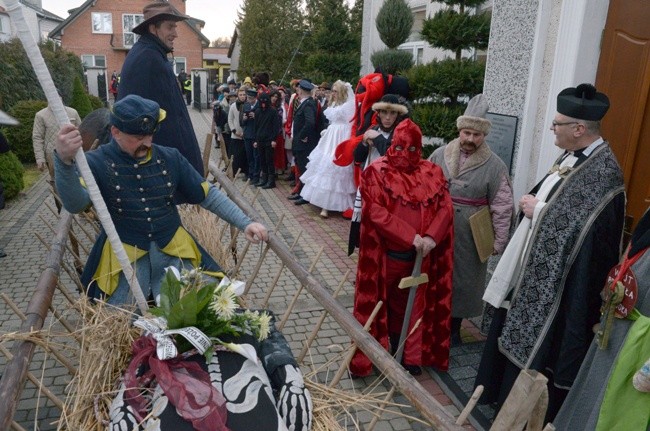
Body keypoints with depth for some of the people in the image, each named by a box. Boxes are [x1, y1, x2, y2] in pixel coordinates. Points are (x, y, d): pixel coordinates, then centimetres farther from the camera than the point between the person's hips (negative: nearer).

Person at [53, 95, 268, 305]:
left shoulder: (169, 157, 2)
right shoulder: (98, 162, -9)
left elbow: (208, 194, 5)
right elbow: (75, 204, -28)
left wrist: (245, 223, -6)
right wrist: (64, 161, -47)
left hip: (174, 251, 3)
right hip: (124, 256, -2)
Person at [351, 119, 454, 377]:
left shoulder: (432, 173, 6)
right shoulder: (377, 171, -6)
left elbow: (445, 208, -1)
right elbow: (375, 211, -16)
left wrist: (431, 237, -18)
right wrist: (410, 236, -21)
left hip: (420, 254, 3)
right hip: (385, 253, -3)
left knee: (412, 304, 15)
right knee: (379, 302, 8)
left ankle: (409, 355, 30)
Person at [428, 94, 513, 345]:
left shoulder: (494, 166, -6)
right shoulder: (439, 155, 1)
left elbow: (502, 208, -5)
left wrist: (499, 242, -6)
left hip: (469, 237, -2)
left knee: (462, 280, 10)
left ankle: (454, 327, 29)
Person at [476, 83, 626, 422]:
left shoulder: (603, 171, -22)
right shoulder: (572, 156, 6)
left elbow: (584, 228, -28)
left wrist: (537, 210, -19)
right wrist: (533, 203, -7)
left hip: (560, 280, -9)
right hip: (536, 268, 9)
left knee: (541, 348, 6)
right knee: (518, 333, 22)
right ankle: (509, 392, 42)